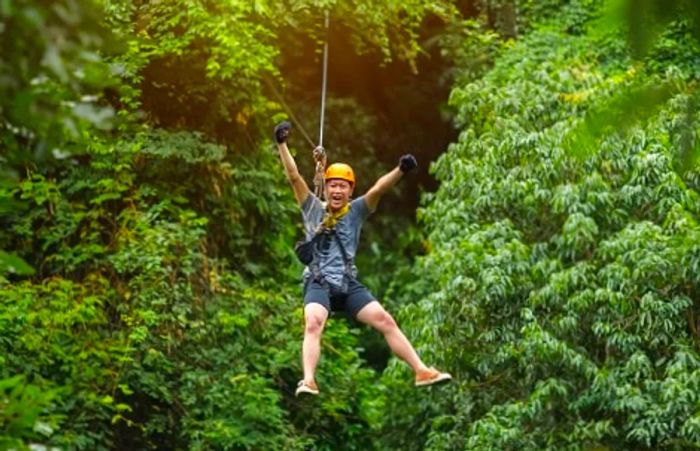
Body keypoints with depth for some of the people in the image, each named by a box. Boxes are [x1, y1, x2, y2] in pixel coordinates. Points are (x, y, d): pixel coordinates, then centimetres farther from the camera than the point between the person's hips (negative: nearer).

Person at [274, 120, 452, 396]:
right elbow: (294, 177, -2)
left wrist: (400, 170, -25)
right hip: (318, 284, -2)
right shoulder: (313, 209, 7)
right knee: (313, 323, -29)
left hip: (349, 285, 2)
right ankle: (308, 381, -42)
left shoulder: (357, 211, 9)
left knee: (385, 321, -6)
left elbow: (378, 189, -8)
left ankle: (421, 371, -3)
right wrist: (282, 144, -12)